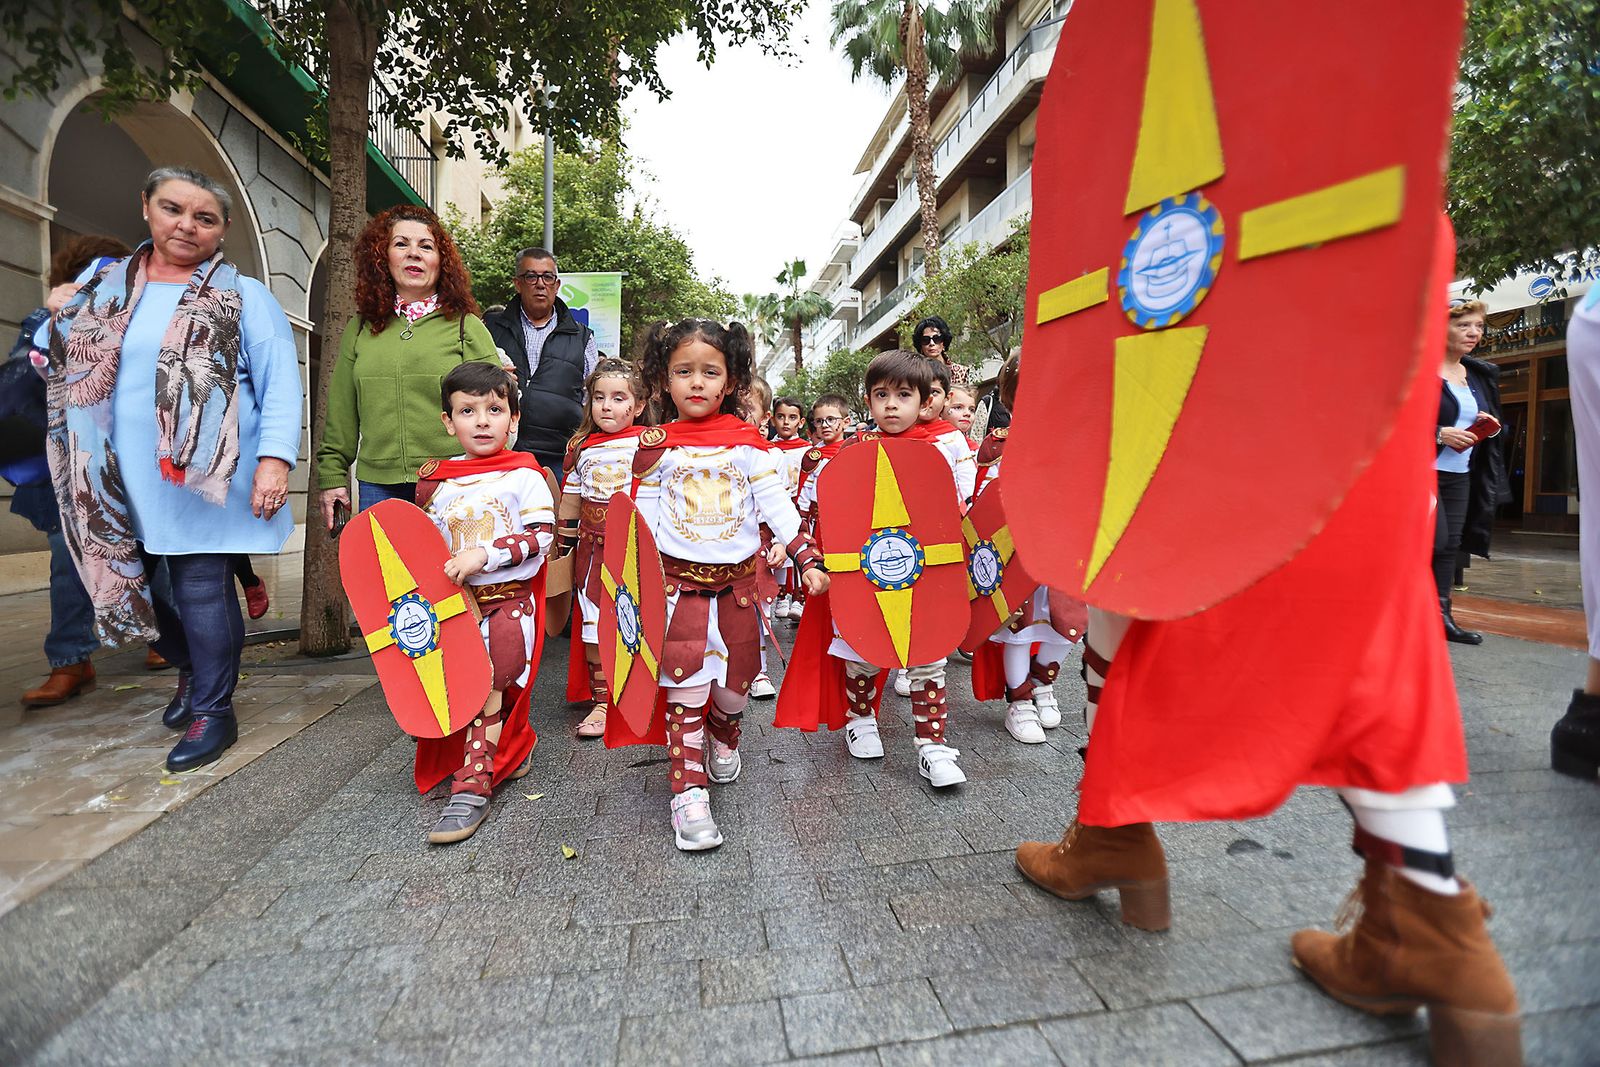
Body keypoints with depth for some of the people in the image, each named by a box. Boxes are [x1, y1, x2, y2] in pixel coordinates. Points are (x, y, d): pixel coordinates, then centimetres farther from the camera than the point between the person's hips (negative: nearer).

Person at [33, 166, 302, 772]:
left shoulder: (243, 298, -1)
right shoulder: (102, 289, 14)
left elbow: (281, 383, -9)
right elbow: (48, 353, 28)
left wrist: (274, 458, -20)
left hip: (202, 477, -5)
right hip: (118, 481, 6)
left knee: (201, 590, -2)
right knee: (118, 581, 12)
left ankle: (213, 711, 13)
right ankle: (191, 665, 36)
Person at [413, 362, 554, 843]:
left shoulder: (524, 475, -7)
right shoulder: (434, 481, 8)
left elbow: (541, 536, -14)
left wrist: (484, 554, -21)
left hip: (509, 600, -5)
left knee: (489, 690, -7)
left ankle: (472, 785, 0)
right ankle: (515, 750, 34)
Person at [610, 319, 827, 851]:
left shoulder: (748, 441, 0)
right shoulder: (655, 446, 0)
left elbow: (776, 504, 0)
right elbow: (642, 519, 4)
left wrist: (807, 558, -6)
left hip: (739, 579, 2)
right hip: (679, 580, -1)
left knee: (737, 677, 12)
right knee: (684, 687, -6)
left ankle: (723, 739, 43)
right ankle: (688, 792, 4)